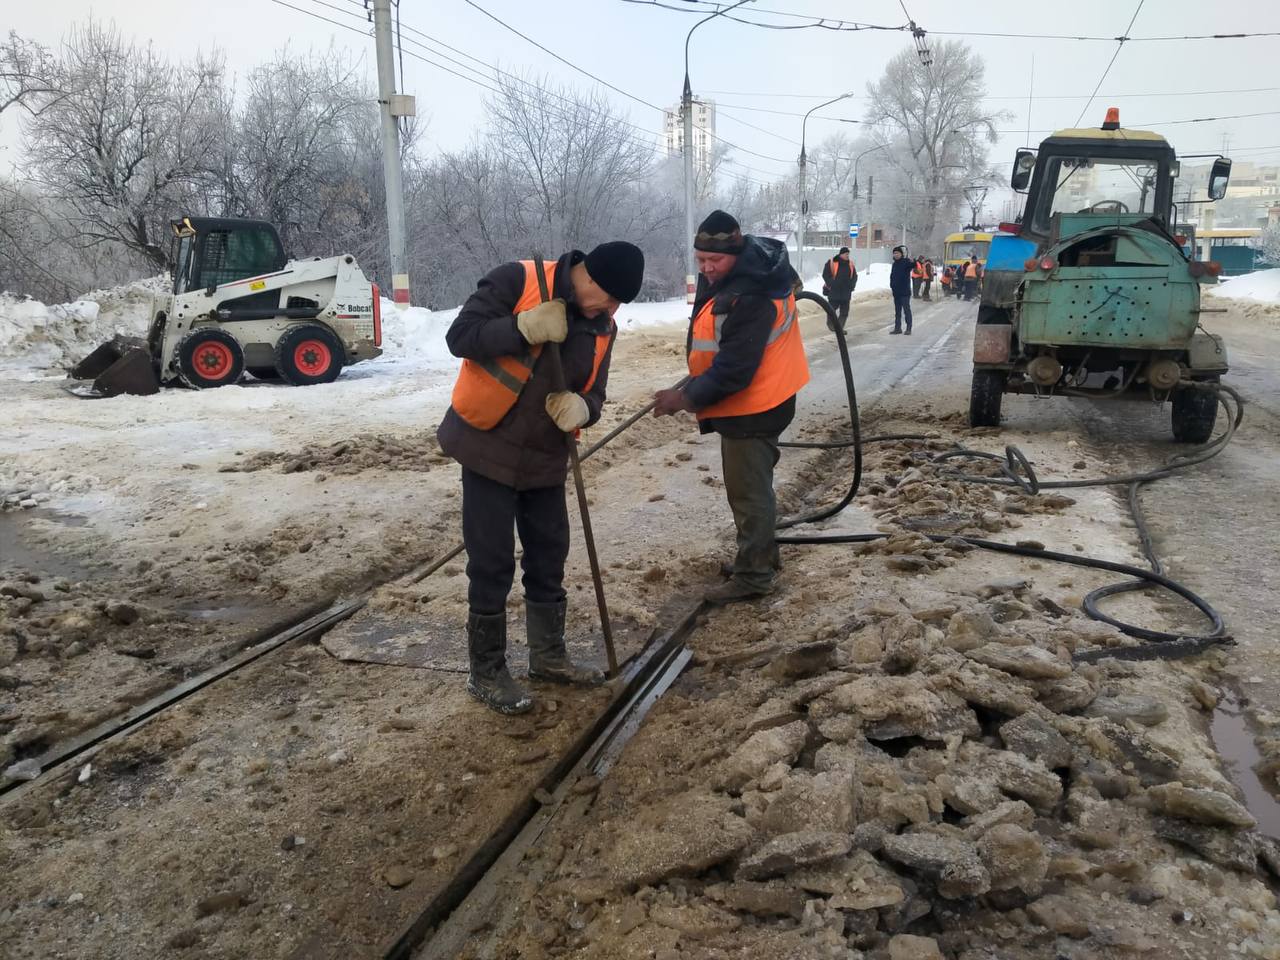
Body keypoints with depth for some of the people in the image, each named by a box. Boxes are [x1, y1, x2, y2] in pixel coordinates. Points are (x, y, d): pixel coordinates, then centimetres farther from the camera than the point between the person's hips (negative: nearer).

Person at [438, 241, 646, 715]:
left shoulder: (602, 327, 4)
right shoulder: (516, 281, -14)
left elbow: (593, 394, 7)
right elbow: (460, 336, -17)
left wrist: (581, 408, -17)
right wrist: (525, 328, -30)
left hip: (544, 458, 6)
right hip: (488, 448, -6)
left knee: (549, 557, 14)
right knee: (492, 564, -1)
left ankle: (549, 656, 31)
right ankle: (486, 673, 14)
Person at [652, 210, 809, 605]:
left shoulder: (750, 300, -28)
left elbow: (734, 370, -30)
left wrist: (687, 398, -26)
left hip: (752, 409, -11)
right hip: (757, 401, 11)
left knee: (748, 491, -2)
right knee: (753, 485, 22)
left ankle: (754, 575, 9)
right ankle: (763, 556, 37)